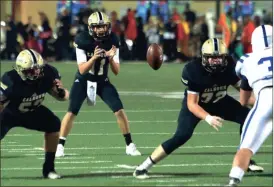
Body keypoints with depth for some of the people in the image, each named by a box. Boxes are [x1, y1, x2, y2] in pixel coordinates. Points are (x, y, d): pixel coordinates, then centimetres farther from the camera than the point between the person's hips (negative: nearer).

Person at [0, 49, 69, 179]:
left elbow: (64, 96, -11)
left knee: (54, 125, -16)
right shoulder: (11, 81, -37)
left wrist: (61, 92, -33)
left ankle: (48, 168, -2)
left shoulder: (48, 74, -23)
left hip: (32, 111, 4)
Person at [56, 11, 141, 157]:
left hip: (102, 82, 2)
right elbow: (82, 70, -25)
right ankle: (60, 146, -3)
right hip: (83, 81, -2)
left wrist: (111, 58, -34)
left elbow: (116, 71, -14)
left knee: (119, 111, -10)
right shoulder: (83, 41, -22)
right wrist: (94, 58, -42)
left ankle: (129, 145, 2)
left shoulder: (112, 41, -15)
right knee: (71, 112, -15)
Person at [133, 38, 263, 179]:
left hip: (218, 102, 5)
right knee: (182, 135, -25)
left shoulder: (229, 66, -22)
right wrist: (208, 118, -48)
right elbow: (192, 104, -31)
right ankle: (143, 167, -19)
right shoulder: (193, 70, -34)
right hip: (196, 103, -5)